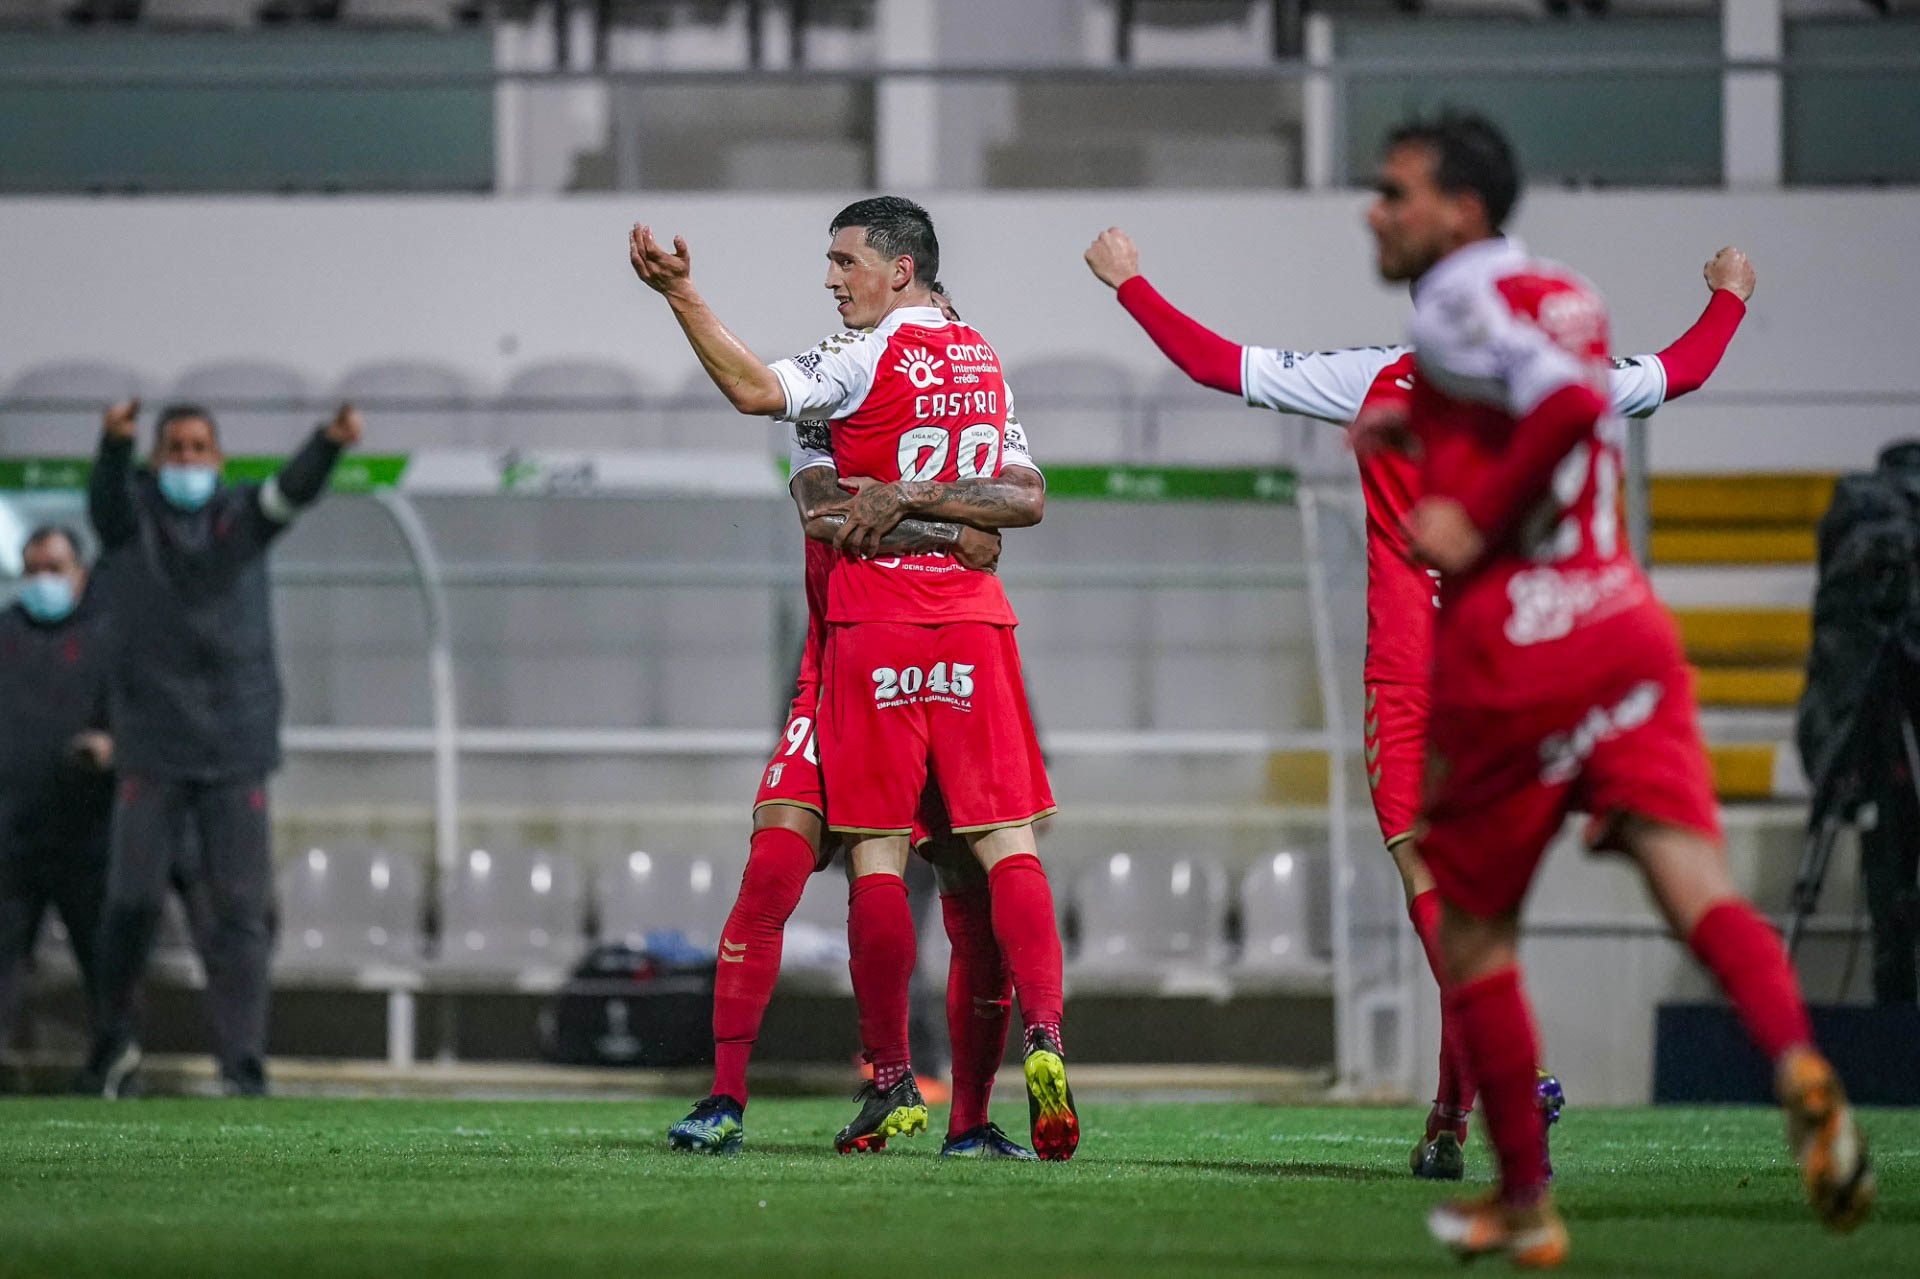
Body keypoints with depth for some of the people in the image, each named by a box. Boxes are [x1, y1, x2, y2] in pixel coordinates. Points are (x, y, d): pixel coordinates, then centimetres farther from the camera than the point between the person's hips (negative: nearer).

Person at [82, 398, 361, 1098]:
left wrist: (330, 444, -34)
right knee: (132, 899, 0)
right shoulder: (130, 516, 4)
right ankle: (111, 1045, 20)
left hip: (236, 749, 1)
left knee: (242, 909, -4)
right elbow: (106, 494, -19)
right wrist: (115, 443, -42)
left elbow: (294, 490, -12)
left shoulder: (242, 515, 7)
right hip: (152, 750, -1)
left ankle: (243, 1067, -5)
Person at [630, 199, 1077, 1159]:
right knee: (1007, 844, 1)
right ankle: (1043, 1036, -17)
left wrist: (679, 295, -23)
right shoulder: (983, 362, 14)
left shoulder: (869, 356, -6)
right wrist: (913, 497, 3)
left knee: (877, 852, 0)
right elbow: (1026, 501, 12)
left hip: (875, 626, -5)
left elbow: (758, 390, -20)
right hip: (974, 618, 5)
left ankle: (891, 1081, -1)